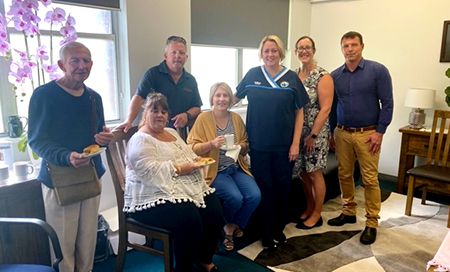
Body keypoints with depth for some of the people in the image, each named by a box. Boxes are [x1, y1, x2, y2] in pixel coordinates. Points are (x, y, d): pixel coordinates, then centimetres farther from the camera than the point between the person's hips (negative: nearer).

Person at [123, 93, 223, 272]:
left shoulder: (171, 132, 20)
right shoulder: (140, 140, -7)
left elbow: (188, 154, 25)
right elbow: (149, 171, -20)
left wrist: (194, 161, 3)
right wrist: (179, 169, -19)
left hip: (187, 188, 8)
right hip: (154, 196, -8)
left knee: (214, 210, -11)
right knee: (190, 218, -29)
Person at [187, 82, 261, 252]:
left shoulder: (236, 118, 8)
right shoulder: (203, 118, -4)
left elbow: (246, 146, 15)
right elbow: (192, 148, -7)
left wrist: (240, 147, -9)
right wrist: (211, 144, -23)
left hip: (236, 168, 5)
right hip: (214, 170, -4)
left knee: (255, 196, -17)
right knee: (235, 198, -25)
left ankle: (232, 226, 11)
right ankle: (231, 225, 13)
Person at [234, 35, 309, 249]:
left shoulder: (291, 78, 0)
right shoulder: (252, 75, 1)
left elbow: (299, 113, 1)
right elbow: (235, 97, 14)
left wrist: (295, 143, -4)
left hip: (283, 145, 0)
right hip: (258, 145, 0)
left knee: (282, 188, 10)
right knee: (264, 189, 8)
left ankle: (279, 229, 30)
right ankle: (267, 233, 24)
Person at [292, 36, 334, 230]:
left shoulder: (323, 76, -10)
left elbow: (325, 109, -15)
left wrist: (313, 135, -17)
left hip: (315, 133, -5)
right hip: (296, 132, 5)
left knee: (314, 173, 5)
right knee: (302, 173, 13)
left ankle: (316, 214, 21)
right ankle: (309, 208, 31)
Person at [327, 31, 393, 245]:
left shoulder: (378, 71, -5)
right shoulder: (335, 75, 5)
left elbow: (387, 103, -6)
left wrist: (379, 132, -11)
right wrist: (331, 132, 11)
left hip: (367, 134, -4)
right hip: (342, 133, 4)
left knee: (370, 179, 0)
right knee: (344, 175, 11)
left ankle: (371, 223, 11)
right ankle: (349, 212, 28)